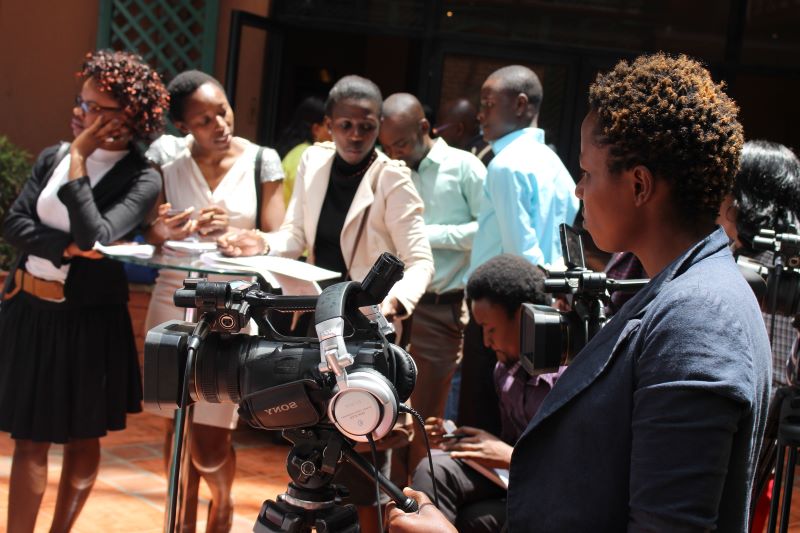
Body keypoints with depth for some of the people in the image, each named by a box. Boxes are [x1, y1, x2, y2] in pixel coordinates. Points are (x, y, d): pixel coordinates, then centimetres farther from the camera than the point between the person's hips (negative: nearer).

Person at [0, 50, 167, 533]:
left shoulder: (142, 179, -12)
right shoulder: (53, 157, 4)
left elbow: (94, 238, -25)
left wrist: (78, 159, -21)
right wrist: (67, 247, -18)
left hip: (88, 319, -4)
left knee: (82, 437, 8)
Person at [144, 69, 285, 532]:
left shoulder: (261, 161, 0)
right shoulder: (170, 162, 3)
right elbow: (151, 240, 6)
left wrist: (233, 230, -20)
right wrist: (164, 231, -16)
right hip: (175, 301, 2)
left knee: (210, 436, -2)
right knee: (180, 424, 5)